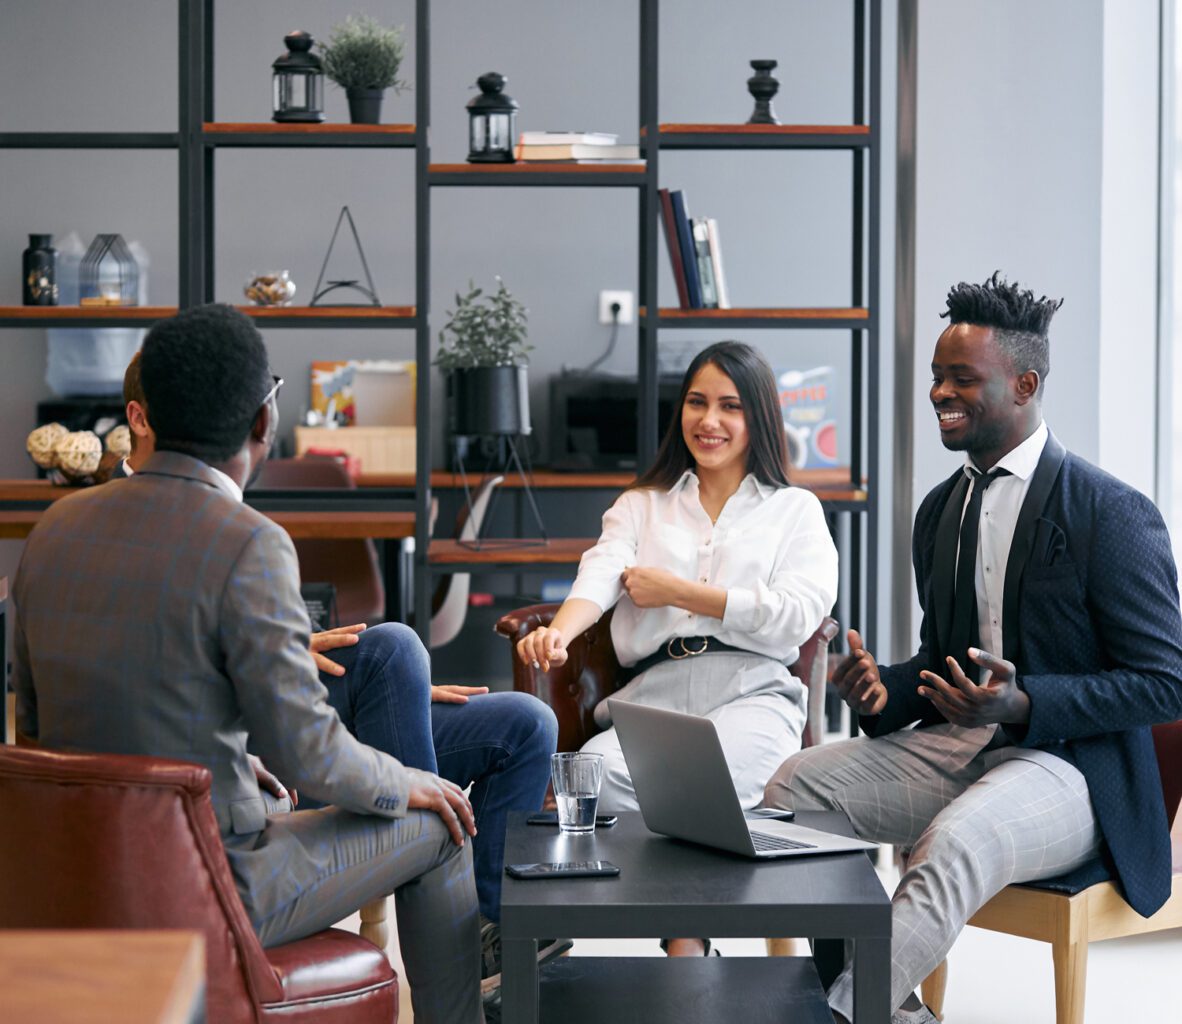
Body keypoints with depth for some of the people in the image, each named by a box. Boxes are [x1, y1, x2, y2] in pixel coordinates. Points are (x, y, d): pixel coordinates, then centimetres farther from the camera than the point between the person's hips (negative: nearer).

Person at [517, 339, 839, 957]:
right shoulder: (640, 507, 26)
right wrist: (558, 631, -21)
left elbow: (800, 613, 2)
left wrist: (678, 592, 1)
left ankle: (684, 938, -20)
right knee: (593, 772, -34)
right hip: (653, 692, 2)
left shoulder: (795, 510, 20)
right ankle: (685, 940, -24)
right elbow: (601, 573, 3)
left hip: (751, 694, -2)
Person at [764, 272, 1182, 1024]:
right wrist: (885, 690, -2)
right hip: (953, 740, 8)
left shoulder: (1112, 513, -10)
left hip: (1068, 763, -8)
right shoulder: (941, 509, 14)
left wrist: (1024, 704, -25)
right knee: (793, 786, -14)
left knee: (952, 844, -38)